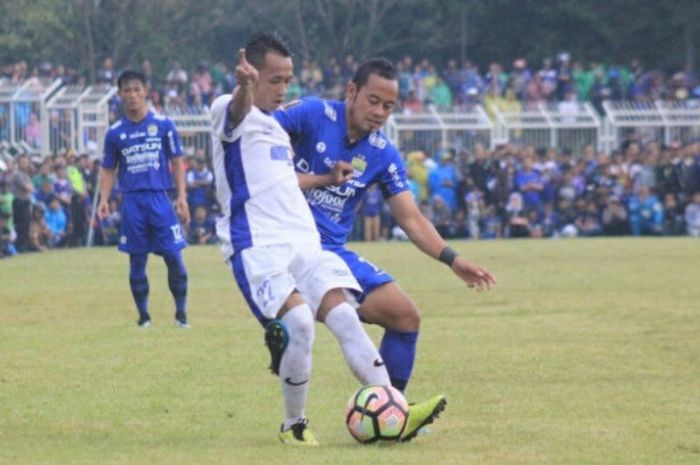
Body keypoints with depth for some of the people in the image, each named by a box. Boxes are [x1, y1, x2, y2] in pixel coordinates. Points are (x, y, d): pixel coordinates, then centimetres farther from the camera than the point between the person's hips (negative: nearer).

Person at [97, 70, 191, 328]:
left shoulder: (163, 125, 4)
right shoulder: (115, 133, 8)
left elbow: (177, 162, 7)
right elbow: (109, 170, 14)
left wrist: (182, 196, -2)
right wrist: (104, 200, 0)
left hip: (160, 198, -1)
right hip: (132, 201, 1)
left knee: (174, 257, -6)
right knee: (137, 261, 3)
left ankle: (181, 313, 6)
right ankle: (143, 315, 13)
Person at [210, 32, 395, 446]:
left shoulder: (276, 127, 25)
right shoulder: (231, 113, -2)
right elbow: (239, 109, -29)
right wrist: (244, 87, -52)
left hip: (304, 242, 7)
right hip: (258, 246, -7)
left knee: (345, 317, -12)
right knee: (299, 323, -25)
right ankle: (294, 424, -7)